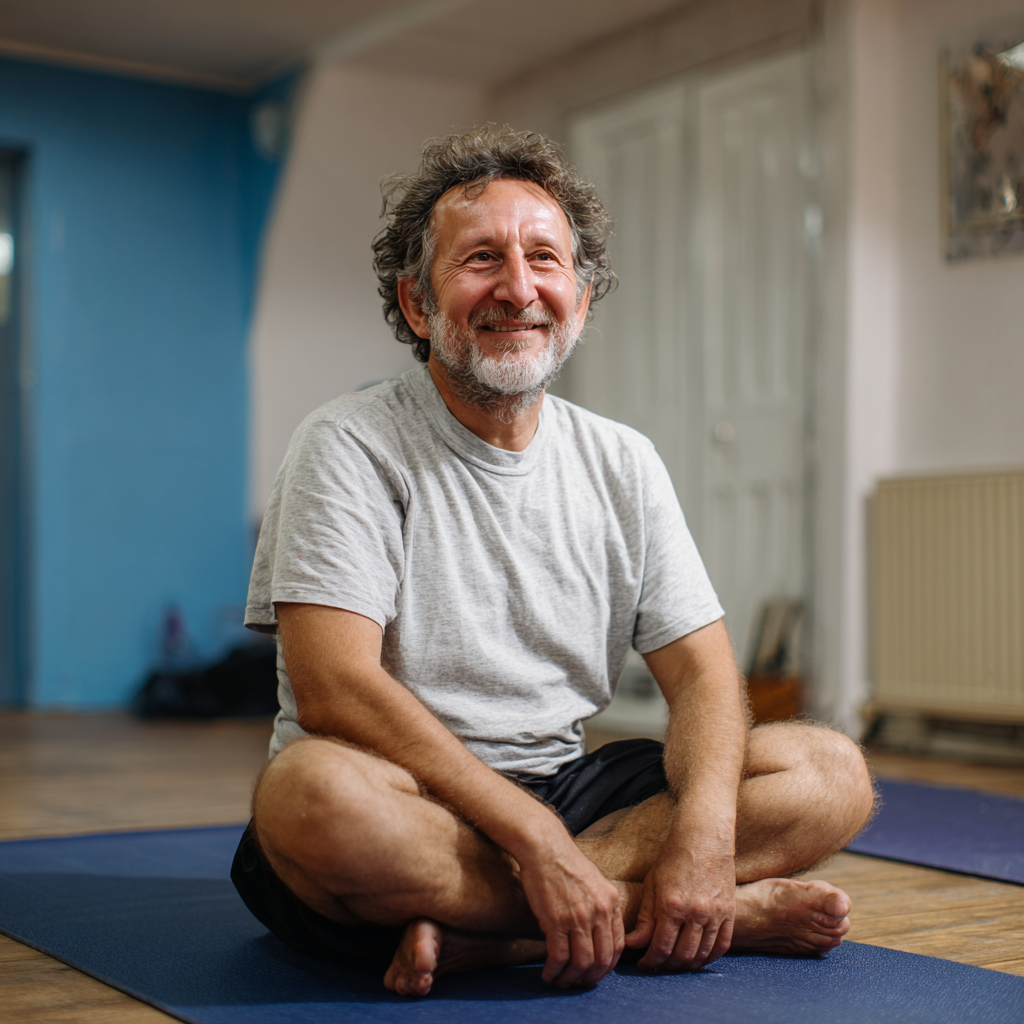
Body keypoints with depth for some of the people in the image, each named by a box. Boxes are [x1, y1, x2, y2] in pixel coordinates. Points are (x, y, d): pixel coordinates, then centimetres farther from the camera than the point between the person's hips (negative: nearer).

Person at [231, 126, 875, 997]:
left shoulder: (622, 463, 7)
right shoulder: (352, 446, -8)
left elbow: (701, 671, 3)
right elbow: (333, 690, -20)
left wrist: (705, 829, -19)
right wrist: (539, 843, -28)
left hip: (566, 792, 5)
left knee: (832, 770, -10)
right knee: (313, 791, -38)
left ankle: (481, 932, -21)